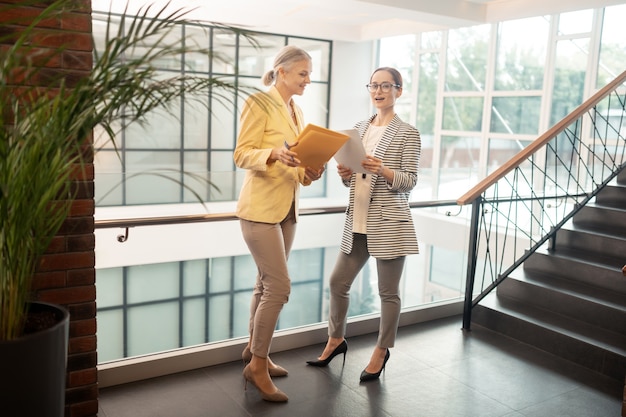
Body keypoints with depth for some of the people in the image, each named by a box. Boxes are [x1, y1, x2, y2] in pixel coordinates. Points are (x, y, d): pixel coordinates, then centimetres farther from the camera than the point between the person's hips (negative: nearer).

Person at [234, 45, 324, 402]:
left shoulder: (297, 111, 15)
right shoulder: (259, 103, -8)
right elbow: (242, 155, -14)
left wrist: (307, 173, -3)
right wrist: (274, 155, -31)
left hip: (287, 209, 8)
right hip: (260, 208, -8)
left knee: (267, 284, 13)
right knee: (279, 286, -9)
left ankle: (254, 351, 28)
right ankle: (257, 365, 6)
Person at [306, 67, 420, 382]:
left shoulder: (407, 134, -5)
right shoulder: (359, 129, 12)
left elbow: (410, 181, -10)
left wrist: (381, 170, -26)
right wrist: (345, 174, -6)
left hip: (389, 224, -6)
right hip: (357, 223, 6)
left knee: (388, 292, 7)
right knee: (338, 282, 12)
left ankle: (381, 351, 27)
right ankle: (336, 340, 34)